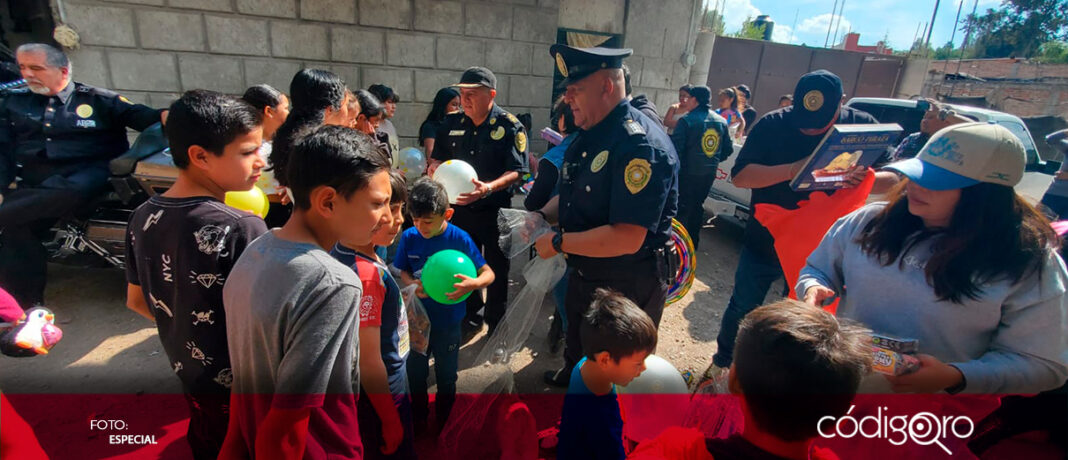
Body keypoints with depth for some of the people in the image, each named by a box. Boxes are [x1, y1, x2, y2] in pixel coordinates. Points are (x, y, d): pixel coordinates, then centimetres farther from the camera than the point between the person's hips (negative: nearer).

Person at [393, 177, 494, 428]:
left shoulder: (460, 238, -19)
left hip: (448, 322, -2)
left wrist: (474, 283, -37)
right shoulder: (409, 237, -13)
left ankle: (444, 421, 44)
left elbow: (489, 273, -15)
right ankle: (419, 416, 48)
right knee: (415, 372, 20)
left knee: (446, 375, 17)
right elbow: (403, 270, 1)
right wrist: (412, 283, -21)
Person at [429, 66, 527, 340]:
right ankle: (471, 320, 38)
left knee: (497, 271, 10)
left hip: (495, 210, -4)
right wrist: (435, 167, -12)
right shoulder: (452, 124, 3)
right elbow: (437, 158, 12)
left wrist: (488, 188, -32)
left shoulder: (510, 126, -11)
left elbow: (516, 171, -16)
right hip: (460, 208, 4)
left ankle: (497, 328, 30)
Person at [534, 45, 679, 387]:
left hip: (627, 289, -8)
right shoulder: (588, 135, 2)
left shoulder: (640, 146, -28)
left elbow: (627, 238, -34)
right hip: (584, 276, 9)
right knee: (576, 359, 32)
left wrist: (559, 242, -24)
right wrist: (543, 215, -3)